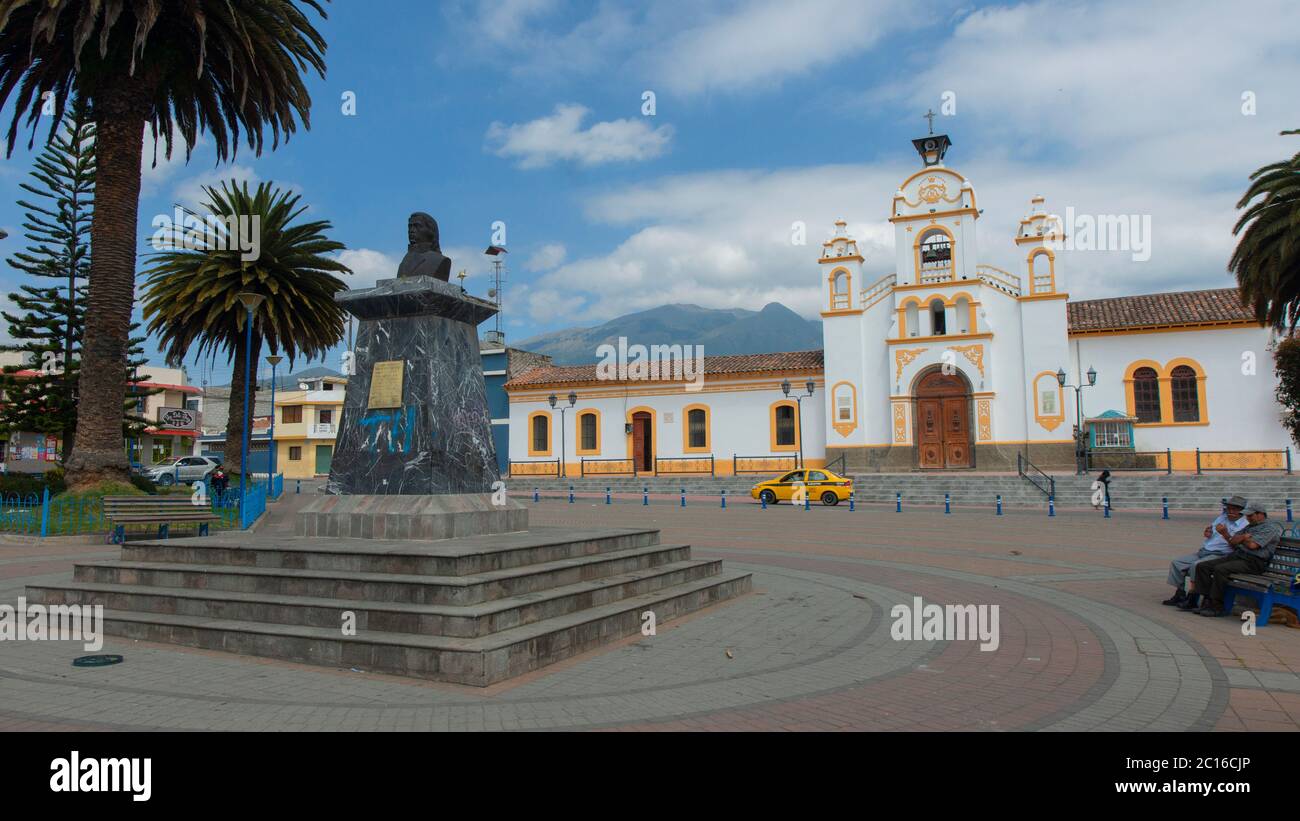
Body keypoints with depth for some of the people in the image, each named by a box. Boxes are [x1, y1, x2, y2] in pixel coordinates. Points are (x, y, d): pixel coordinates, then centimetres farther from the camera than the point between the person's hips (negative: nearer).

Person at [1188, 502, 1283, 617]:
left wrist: (1241, 539, 4)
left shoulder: (1271, 527, -4)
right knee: (1202, 566, -8)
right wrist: (1243, 536, -1)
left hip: (1253, 561, -9)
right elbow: (1232, 541, 18)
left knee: (1220, 569, -32)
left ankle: (1217, 607, -22)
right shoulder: (1249, 526, 25)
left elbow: (1252, 545, -17)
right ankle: (1208, 601, -11)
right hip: (1236, 555, 9)